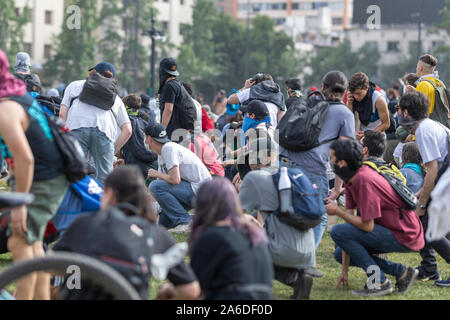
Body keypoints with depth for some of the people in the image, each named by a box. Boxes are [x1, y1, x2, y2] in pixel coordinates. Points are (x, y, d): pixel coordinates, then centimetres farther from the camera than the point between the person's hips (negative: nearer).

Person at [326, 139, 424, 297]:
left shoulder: (364, 180, -24)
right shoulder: (351, 179, 6)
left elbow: (367, 226, -25)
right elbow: (351, 218, 6)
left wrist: (337, 211, -10)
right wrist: (345, 270, 5)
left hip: (405, 236, -10)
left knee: (337, 231, -19)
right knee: (340, 254, 14)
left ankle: (379, 281, -13)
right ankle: (401, 272, 10)